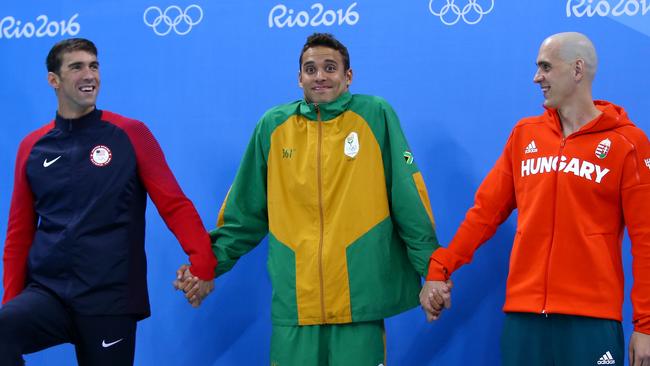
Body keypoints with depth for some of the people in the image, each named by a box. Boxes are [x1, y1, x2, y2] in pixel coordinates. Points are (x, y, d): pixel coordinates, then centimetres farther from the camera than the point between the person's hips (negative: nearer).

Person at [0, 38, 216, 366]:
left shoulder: (130, 134, 1)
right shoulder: (33, 146, 8)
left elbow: (173, 204, -4)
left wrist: (203, 262, -18)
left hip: (111, 301, -1)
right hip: (47, 293, 1)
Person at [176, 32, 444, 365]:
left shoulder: (375, 116, 2)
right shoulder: (273, 126, 8)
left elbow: (409, 201, 1)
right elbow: (245, 213, 13)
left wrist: (432, 270, -2)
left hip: (360, 298, -2)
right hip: (293, 302, 2)